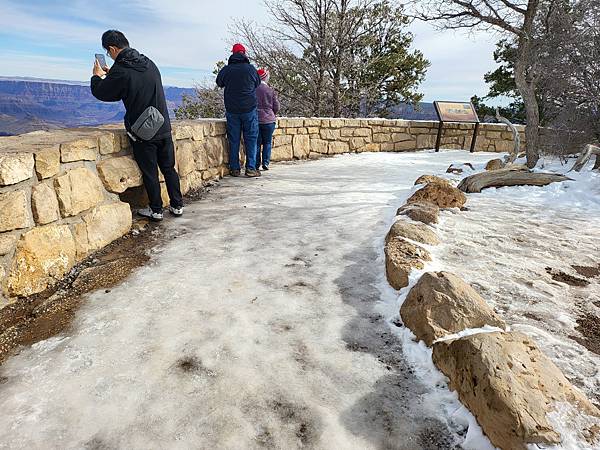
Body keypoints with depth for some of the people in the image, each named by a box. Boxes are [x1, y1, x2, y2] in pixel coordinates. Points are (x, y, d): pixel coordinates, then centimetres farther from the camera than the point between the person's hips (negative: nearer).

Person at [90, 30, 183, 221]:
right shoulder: (149, 63, 7)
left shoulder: (120, 71, -14)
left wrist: (98, 76, 19)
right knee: (169, 168, 13)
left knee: (149, 172, 6)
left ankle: (156, 210, 16)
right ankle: (177, 206, 19)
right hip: (164, 128, 6)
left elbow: (100, 93, 0)